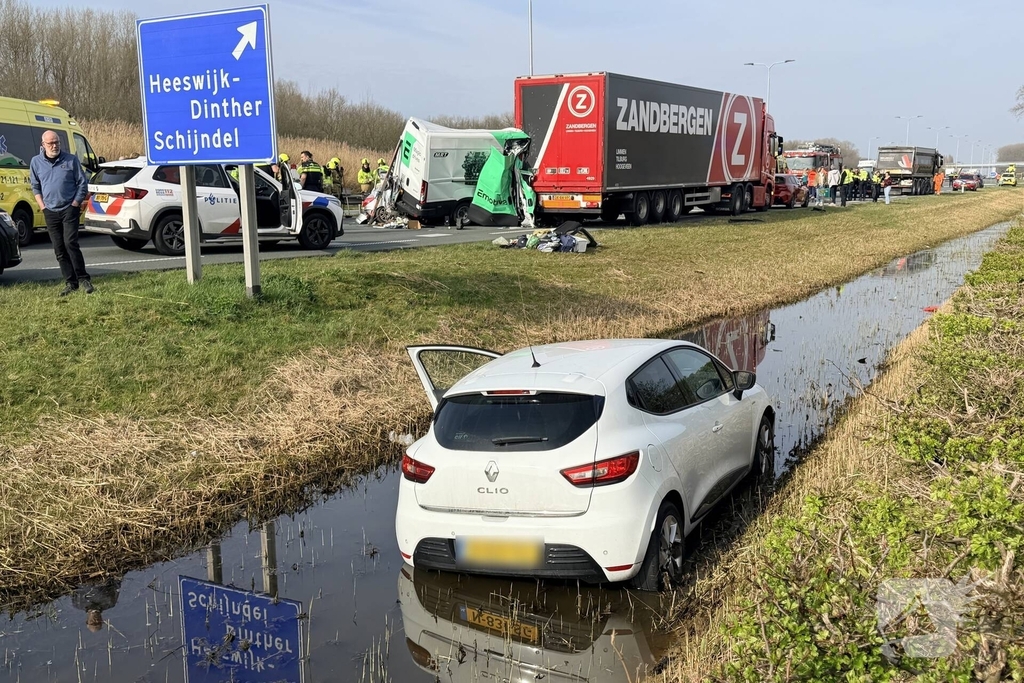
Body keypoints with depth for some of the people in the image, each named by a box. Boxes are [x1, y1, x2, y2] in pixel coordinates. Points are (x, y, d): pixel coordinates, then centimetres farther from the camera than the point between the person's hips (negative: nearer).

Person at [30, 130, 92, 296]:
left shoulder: (71, 160, -1)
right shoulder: (36, 162, 6)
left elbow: (82, 183, 1)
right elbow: (35, 186, 14)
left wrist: (75, 203, -5)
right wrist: (42, 206, 4)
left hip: (69, 209, -3)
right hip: (50, 212, 4)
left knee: (70, 243, -15)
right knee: (59, 249, 3)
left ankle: (83, 279, -6)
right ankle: (70, 282, 9)